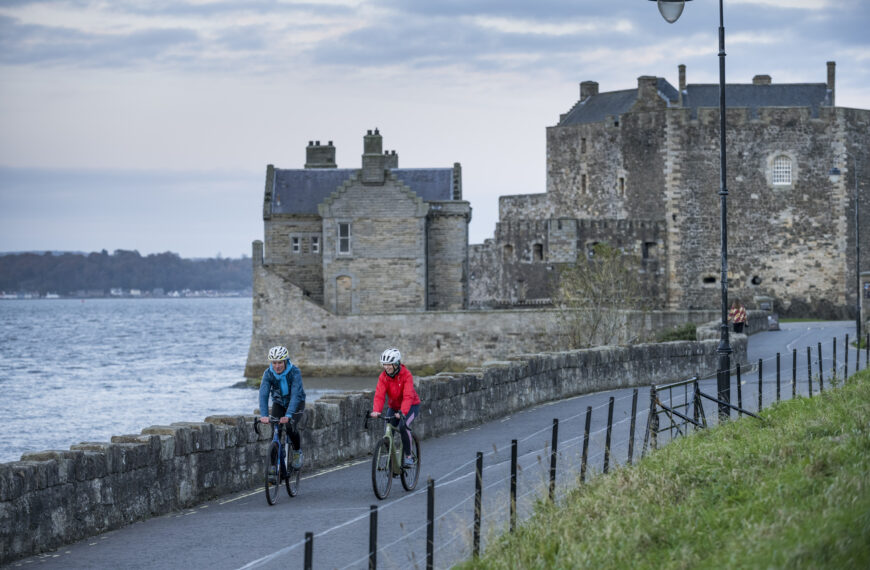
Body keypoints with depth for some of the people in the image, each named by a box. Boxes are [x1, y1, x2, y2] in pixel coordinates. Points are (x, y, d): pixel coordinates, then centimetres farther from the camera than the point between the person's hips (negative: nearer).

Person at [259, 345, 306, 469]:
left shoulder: (295, 372, -29)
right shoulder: (268, 373, -21)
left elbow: (295, 394, -37)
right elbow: (263, 394, -31)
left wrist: (288, 415, -50)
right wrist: (263, 415, -46)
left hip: (296, 403, -3)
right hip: (279, 403, 3)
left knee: (291, 427, -27)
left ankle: (297, 452, 1)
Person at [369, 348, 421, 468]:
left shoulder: (406, 375, -24)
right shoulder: (383, 377, -13)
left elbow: (408, 396, -34)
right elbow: (379, 395, -24)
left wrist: (402, 412, -48)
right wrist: (376, 411, -42)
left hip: (411, 406, -4)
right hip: (393, 407, 5)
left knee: (403, 426, -30)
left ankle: (409, 456, -16)